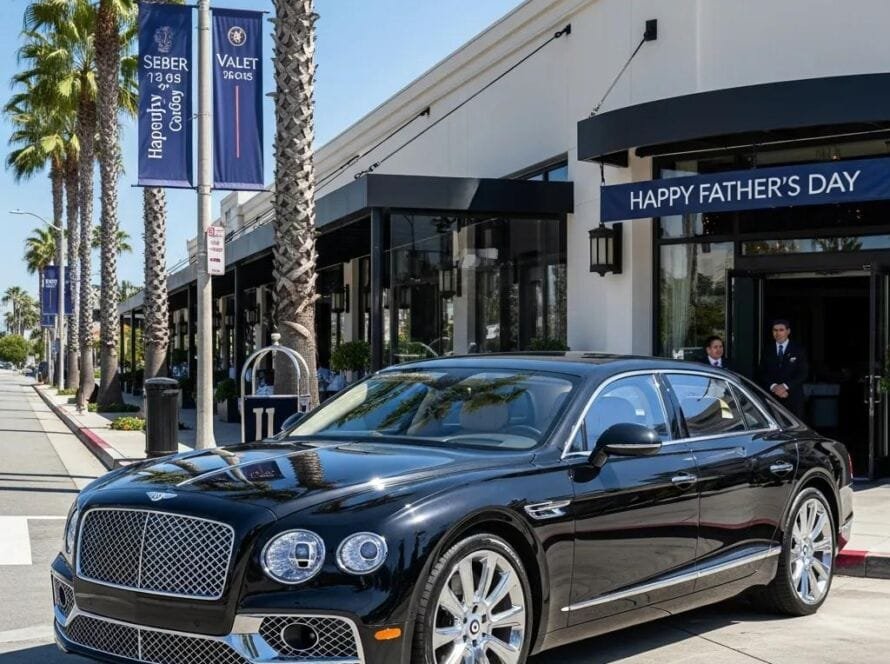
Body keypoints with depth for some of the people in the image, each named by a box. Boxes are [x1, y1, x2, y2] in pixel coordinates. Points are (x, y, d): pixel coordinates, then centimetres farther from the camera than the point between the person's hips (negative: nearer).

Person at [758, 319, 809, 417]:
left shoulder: (798, 350, 6)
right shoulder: (767, 350, 13)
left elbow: (803, 373, -1)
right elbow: (762, 373, 8)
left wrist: (785, 386, -12)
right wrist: (773, 386, -10)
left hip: (793, 398, -1)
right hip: (772, 397, 2)